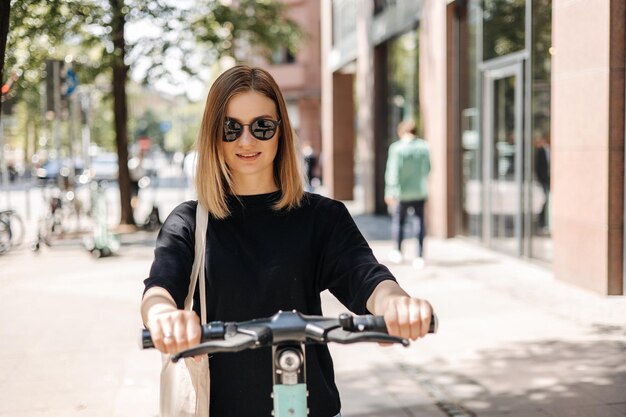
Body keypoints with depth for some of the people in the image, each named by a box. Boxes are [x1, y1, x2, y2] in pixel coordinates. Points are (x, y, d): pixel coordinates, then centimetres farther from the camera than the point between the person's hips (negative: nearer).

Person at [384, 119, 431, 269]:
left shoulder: (397, 148, -13)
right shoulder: (424, 147, -1)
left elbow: (393, 171, -16)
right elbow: (427, 169, 8)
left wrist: (390, 192, -15)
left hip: (403, 192, -3)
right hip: (420, 191, 3)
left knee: (398, 220, 14)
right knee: (419, 222, 4)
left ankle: (398, 251, 23)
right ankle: (420, 256, 1)